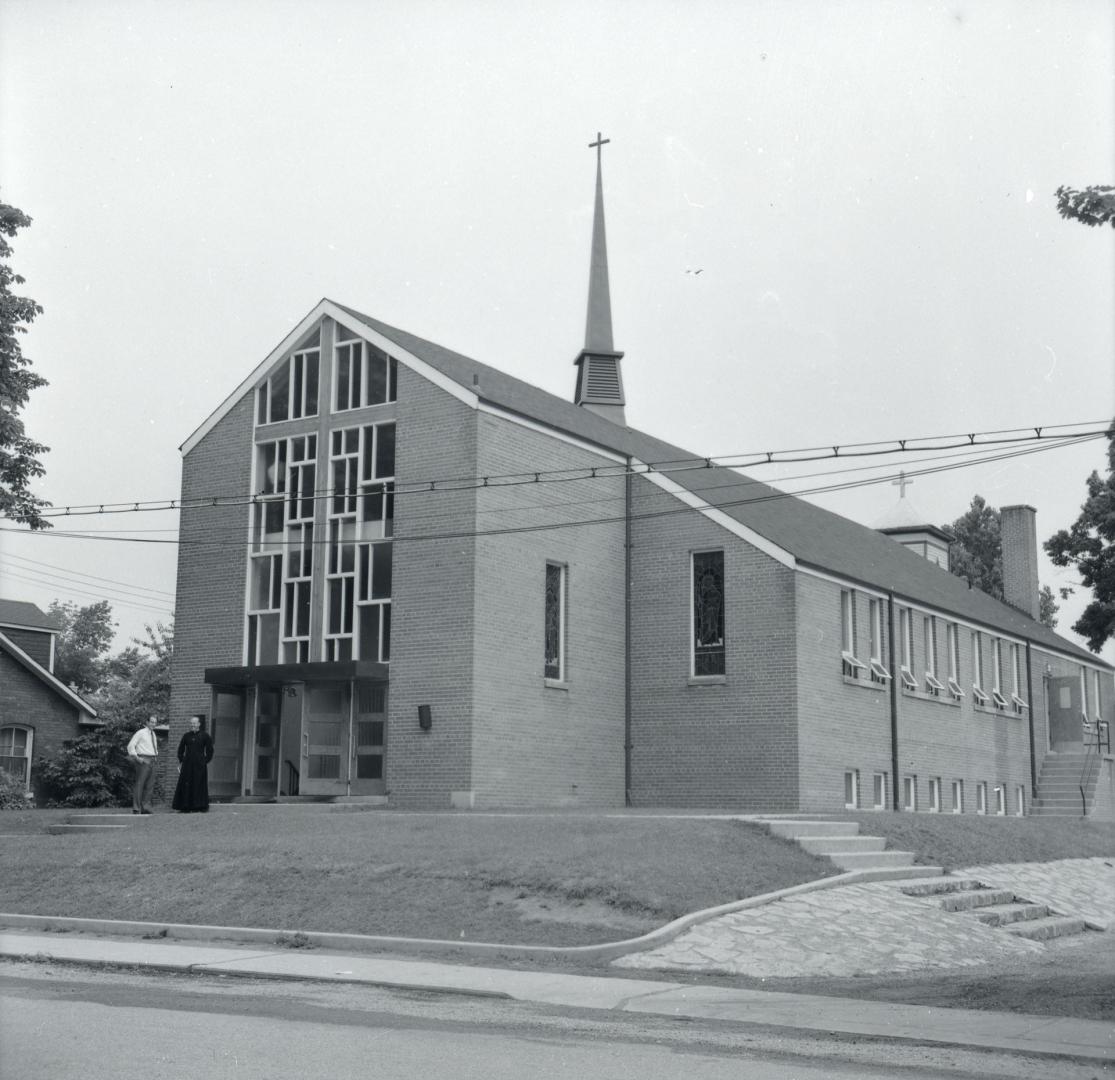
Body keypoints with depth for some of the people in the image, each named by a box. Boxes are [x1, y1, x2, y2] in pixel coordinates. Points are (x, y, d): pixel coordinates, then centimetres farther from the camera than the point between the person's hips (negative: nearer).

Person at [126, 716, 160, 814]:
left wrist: (156, 756, 18)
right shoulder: (141, 733, -4)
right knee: (139, 784, -8)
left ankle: (145, 807, 9)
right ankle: (136, 808, -6)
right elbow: (130, 746, -8)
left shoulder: (153, 734, 18)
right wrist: (136, 757, -15)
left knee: (150, 785, 6)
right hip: (143, 761, -8)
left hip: (152, 761, 8)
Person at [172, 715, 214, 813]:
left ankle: (199, 807, 3)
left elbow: (209, 750, 3)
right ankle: (186, 807, 4)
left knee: (199, 785, -2)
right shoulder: (186, 736, 11)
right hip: (187, 764, 3)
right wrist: (181, 761, 10)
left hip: (199, 764, -3)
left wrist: (206, 761, -4)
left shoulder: (204, 735, 2)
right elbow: (181, 749, 18)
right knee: (186, 785, 0)